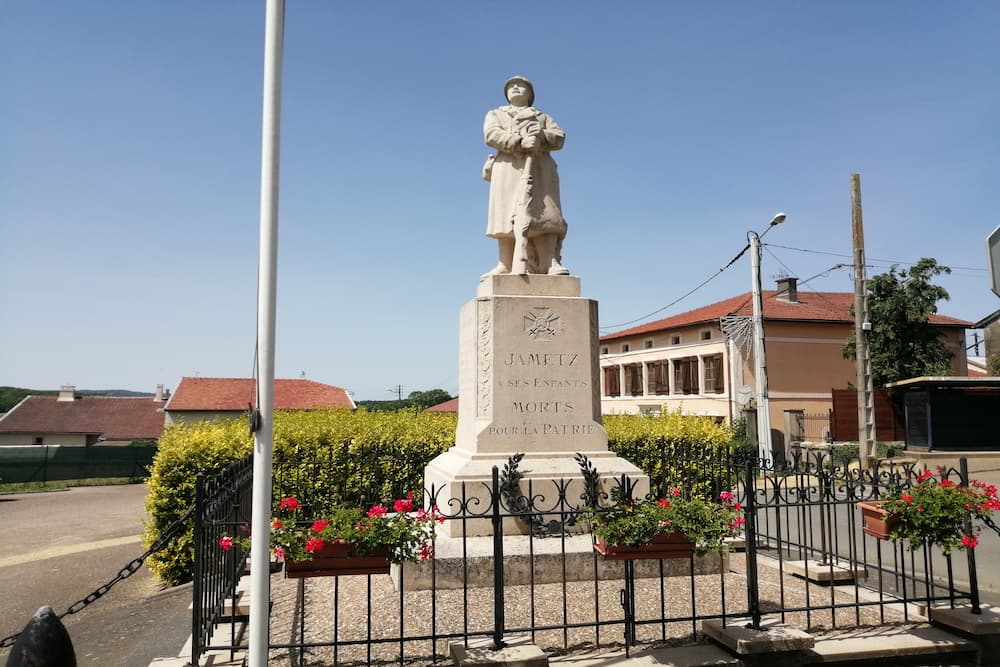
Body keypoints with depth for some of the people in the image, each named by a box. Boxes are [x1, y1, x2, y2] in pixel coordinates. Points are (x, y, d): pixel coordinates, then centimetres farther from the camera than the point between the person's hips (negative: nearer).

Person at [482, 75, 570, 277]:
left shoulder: (543, 117, 33)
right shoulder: (495, 114, 28)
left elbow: (559, 137, 13)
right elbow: (492, 135, 4)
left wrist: (541, 135, -9)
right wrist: (521, 142, -12)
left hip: (539, 168, 1)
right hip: (509, 166, 0)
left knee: (543, 214, -17)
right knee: (507, 215, -15)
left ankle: (551, 264, -30)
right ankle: (506, 266, -21)